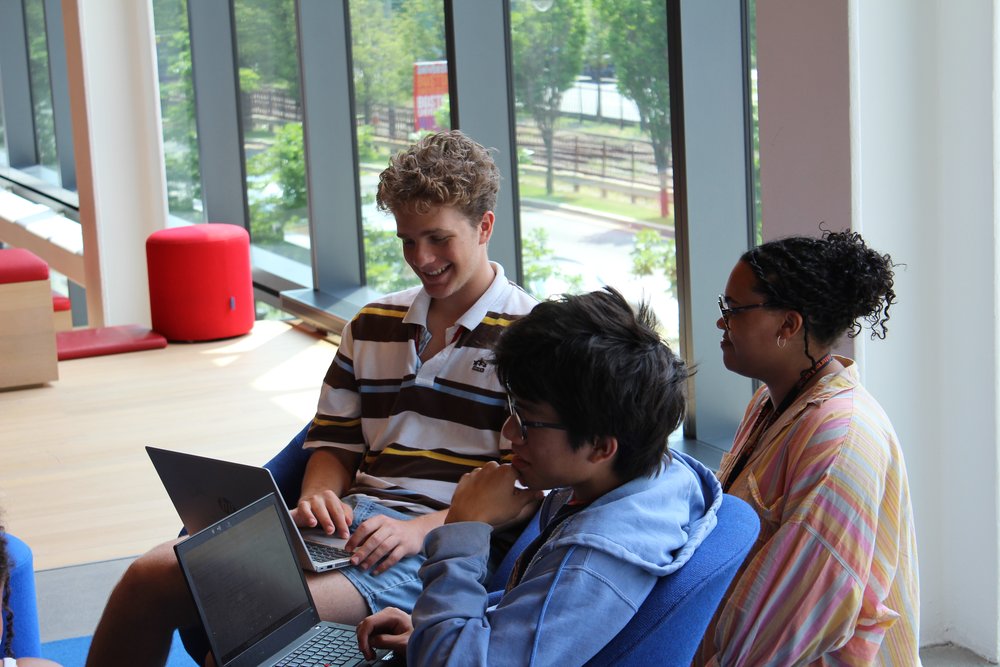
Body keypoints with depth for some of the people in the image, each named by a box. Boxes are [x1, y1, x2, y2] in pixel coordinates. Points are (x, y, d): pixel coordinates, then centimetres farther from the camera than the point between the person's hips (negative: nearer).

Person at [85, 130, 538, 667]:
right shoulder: (373, 325, 21)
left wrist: (420, 529, -19)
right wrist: (318, 497, -1)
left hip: (437, 541, -6)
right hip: (349, 520, 7)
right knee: (151, 576, -13)